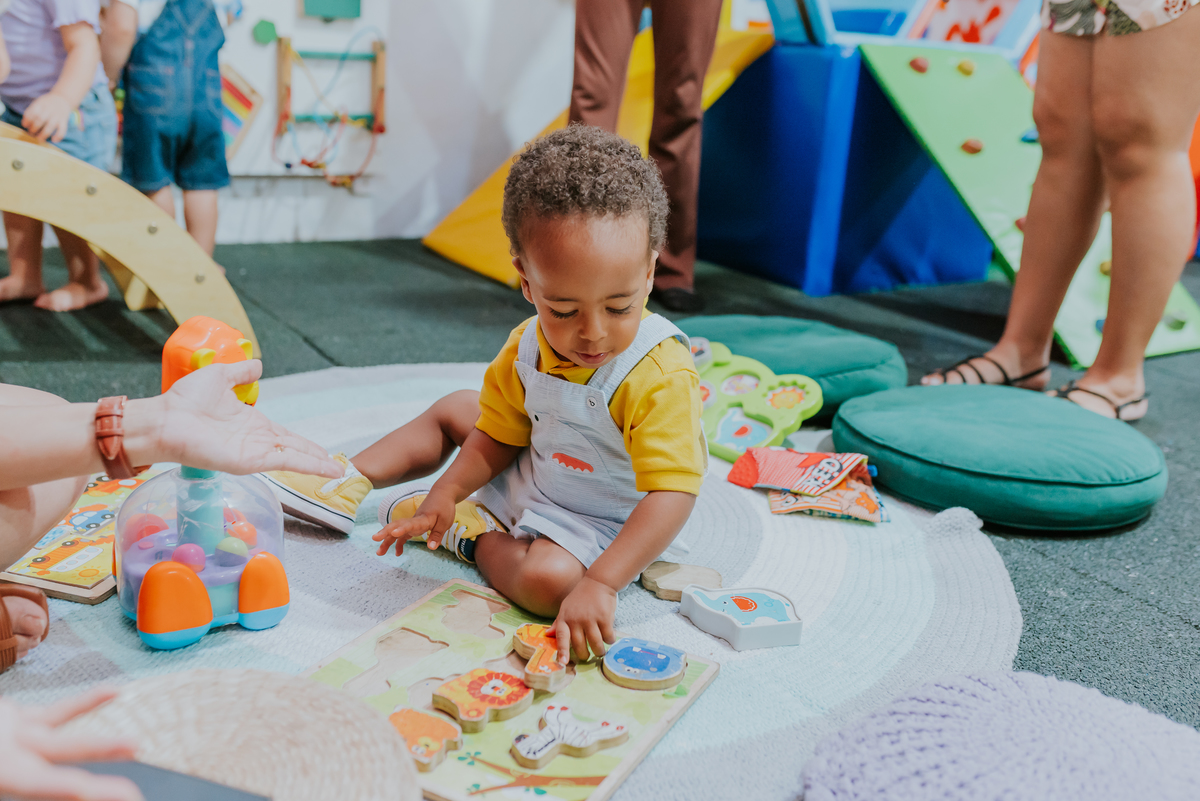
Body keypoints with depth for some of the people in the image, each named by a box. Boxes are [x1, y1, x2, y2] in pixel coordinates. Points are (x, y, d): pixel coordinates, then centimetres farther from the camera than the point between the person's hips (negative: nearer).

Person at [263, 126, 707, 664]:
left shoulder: (662, 376, -34)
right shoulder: (526, 348, -13)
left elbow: (673, 494, -37)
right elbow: (499, 437, 0)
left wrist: (599, 583, -46)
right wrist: (448, 491, -15)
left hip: (600, 523, -6)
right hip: (531, 477, 6)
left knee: (548, 581, -34)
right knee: (453, 409, 14)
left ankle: (473, 537, -3)